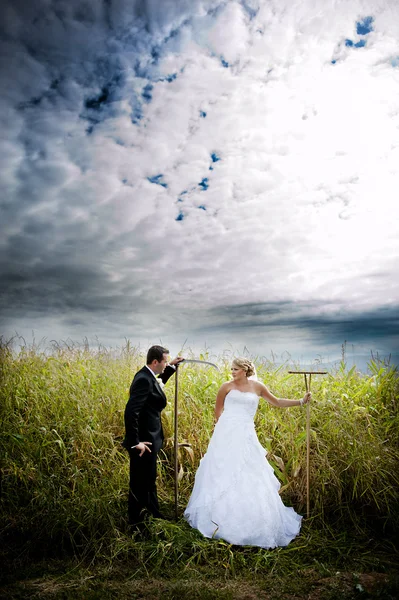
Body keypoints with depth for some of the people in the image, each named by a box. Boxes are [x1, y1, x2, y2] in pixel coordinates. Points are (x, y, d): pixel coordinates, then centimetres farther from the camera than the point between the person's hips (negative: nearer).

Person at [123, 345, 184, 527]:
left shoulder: (148, 376, 6)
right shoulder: (143, 379, -24)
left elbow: (156, 385, 31)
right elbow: (131, 412, -30)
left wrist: (171, 367, 23)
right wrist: (135, 442, -26)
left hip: (148, 438, 10)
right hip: (143, 441, -10)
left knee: (148, 481, 23)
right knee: (140, 484, 7)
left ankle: (154, 515, 39)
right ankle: (136, 523, 24)